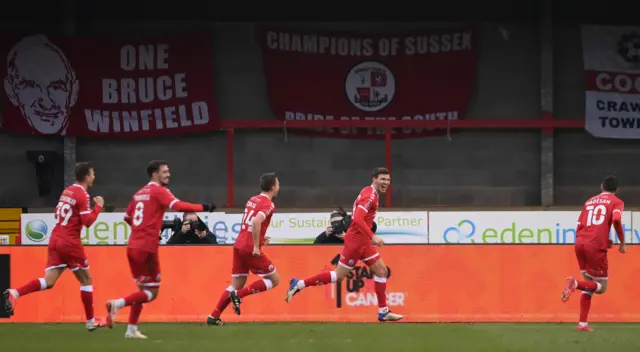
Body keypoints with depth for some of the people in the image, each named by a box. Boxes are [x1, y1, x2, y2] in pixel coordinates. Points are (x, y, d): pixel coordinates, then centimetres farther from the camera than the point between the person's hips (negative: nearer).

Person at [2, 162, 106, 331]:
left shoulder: (67, 191, 14)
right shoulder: (82, 195, -10)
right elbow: (88, 221, -14)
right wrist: (98, 207, -1)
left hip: (55, 240, 7)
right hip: (70, 243, -7)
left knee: (48, 282, -1)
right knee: (86, 280, 8)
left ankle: (14, 293, -21)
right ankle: (91, 321, 14)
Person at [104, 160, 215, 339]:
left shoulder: (140, 193, 16)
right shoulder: (159, 191, -6)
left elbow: (127, 217, 24)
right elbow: (178, 205, -22)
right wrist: (203, 207, -19)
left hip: (133, 247, 8)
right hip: (146, 248, -8)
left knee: (143, 290, 17)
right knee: (152, 292, -1)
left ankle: (132, 329, 12)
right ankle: (118, 303, -19)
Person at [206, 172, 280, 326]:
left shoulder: (252, 200, 15)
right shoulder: (268, 204, -11)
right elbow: (257, 222, -28)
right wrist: (256, 246, -23)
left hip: (238, 246, 8)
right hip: (250, 249, -8)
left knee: (236, 284, 15)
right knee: (274, 280, 5)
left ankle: (213, 316, 8)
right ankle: (239, 295, -6)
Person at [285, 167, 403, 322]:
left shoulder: (371, 193, 13)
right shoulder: (369, 195, -17)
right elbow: (358, 219, -29)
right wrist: (373, 236, -33)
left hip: (363, 241, 10)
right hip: (355, 241, -10)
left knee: (382, 271, 6)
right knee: (339, 275, -4)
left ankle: (383, 311, 10)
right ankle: (298, 284, 5)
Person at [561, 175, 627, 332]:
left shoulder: (590, 201, 24)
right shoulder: (616, 202, 8)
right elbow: (616, 219, -13)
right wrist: (622, 242, -3)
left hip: (580, 244, 6)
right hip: (596, 247, -6)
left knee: (589, 285, 18)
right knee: (601, 287, 5)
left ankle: (583, 323, 8)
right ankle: (576, 283, -23)